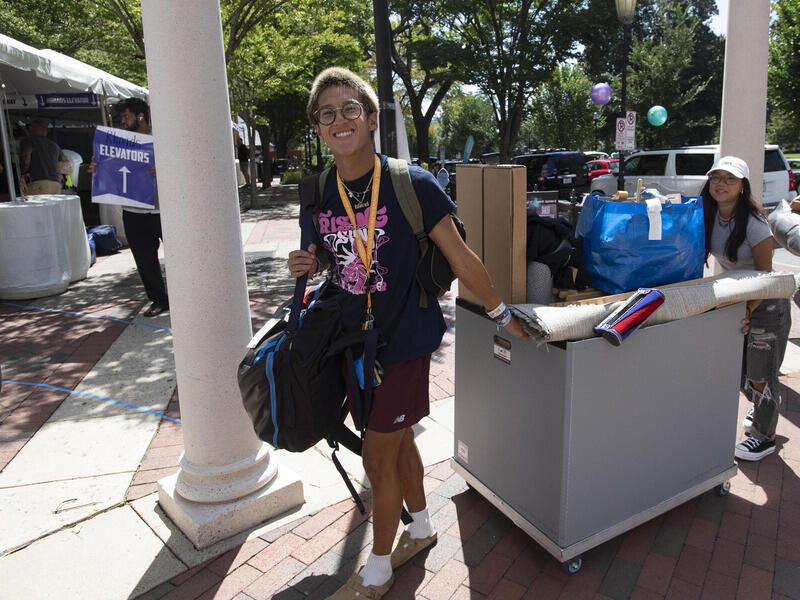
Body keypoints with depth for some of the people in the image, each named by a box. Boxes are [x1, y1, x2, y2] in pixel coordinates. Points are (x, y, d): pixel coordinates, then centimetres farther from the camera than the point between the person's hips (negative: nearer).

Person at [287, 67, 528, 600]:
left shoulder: (411, 184, -15)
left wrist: (503, 315, -2)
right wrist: (310, 263, -8)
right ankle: (421, 527, 46)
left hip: (405, 337, -5)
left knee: (378, 456, 2)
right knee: (397, 439, 21)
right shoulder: (320, 191, 0)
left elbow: (460, 256, -9)